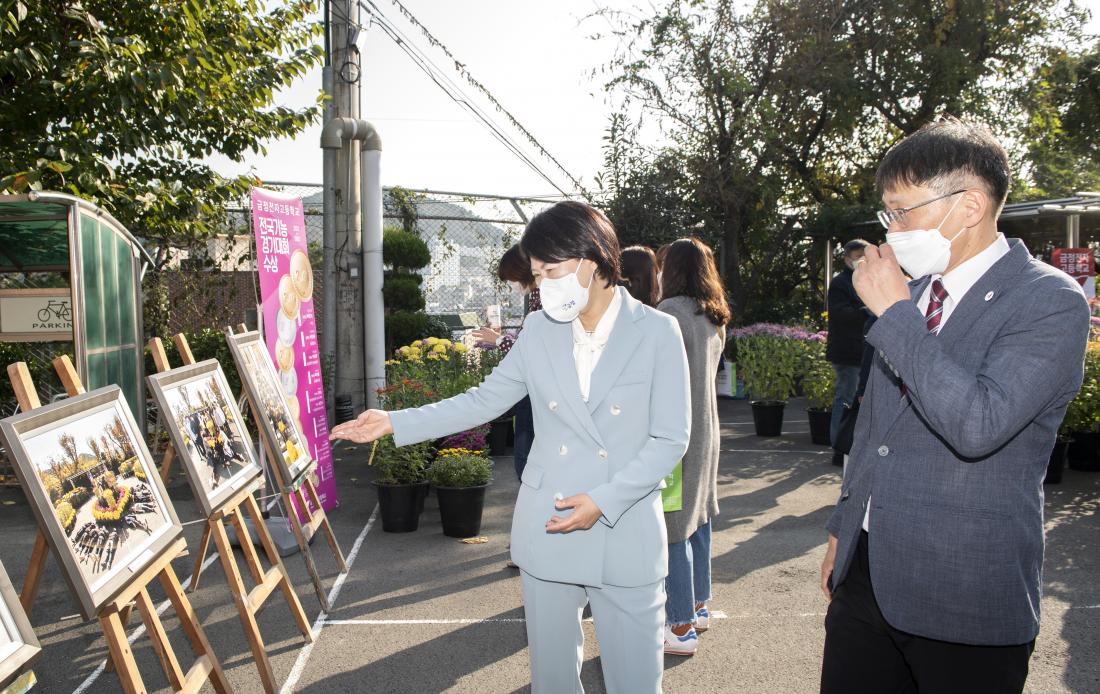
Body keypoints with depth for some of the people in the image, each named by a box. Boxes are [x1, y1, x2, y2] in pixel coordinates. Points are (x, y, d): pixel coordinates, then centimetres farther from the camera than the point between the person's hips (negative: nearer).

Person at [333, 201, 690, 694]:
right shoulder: (540, 328, 2)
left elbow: (670, 440, -9)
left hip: (627, 537, -3)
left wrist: (604, 501, -19)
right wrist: (394, 424, 1)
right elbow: (483, 401, 7)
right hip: (547, 532, 3)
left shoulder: (657, 331, -8)